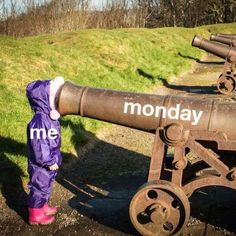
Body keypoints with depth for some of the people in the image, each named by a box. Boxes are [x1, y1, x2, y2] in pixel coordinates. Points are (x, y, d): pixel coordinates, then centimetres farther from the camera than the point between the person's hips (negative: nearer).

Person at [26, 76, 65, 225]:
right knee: (39, 189, 9)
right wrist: (50, 161, -21)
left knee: (46, 187, 25)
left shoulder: (50, 117, 1)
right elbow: (39, 146, -29)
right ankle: (36, 215, 27)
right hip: (41, 165, -9)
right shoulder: (39, 121, -30)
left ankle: (43, 207, 45)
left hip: (49, 163, 9)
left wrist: (55, 159, 17)